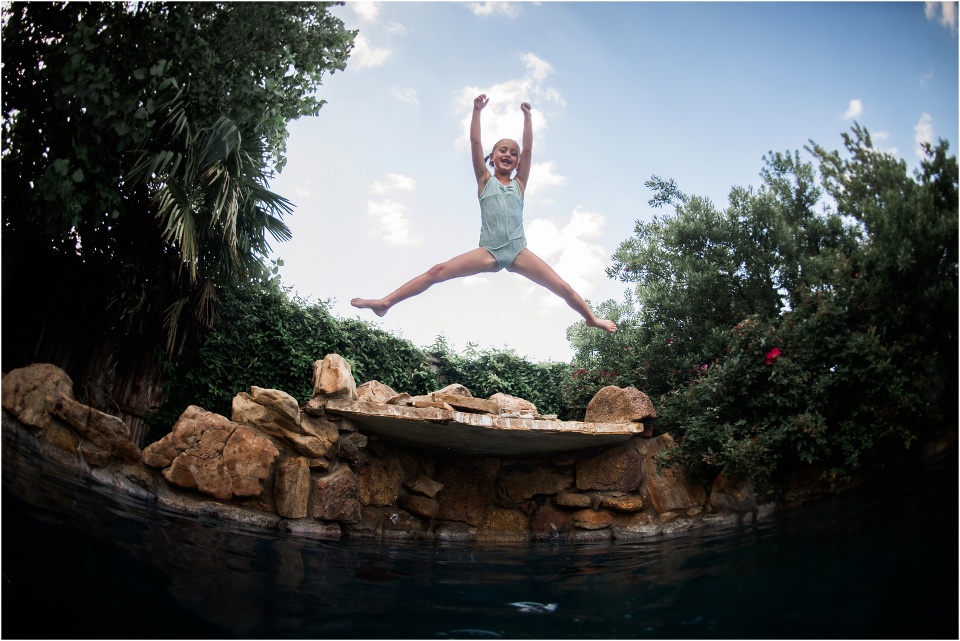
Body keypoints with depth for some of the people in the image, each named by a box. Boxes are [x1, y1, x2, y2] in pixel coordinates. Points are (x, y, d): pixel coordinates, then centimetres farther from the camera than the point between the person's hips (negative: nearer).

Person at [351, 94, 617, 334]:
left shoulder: (519, 183, 17)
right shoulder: (485, 180, 14)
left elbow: (528, 149, 8)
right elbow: (475, 143, 4)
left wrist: (527, 116, 2)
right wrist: (477, 111, -3)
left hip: (518, 252, 2)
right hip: (488, 252, -2)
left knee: (563, 287, -4)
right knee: (438, 271, -15)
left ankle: (592, 319, 17)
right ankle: (385, 302, -15)